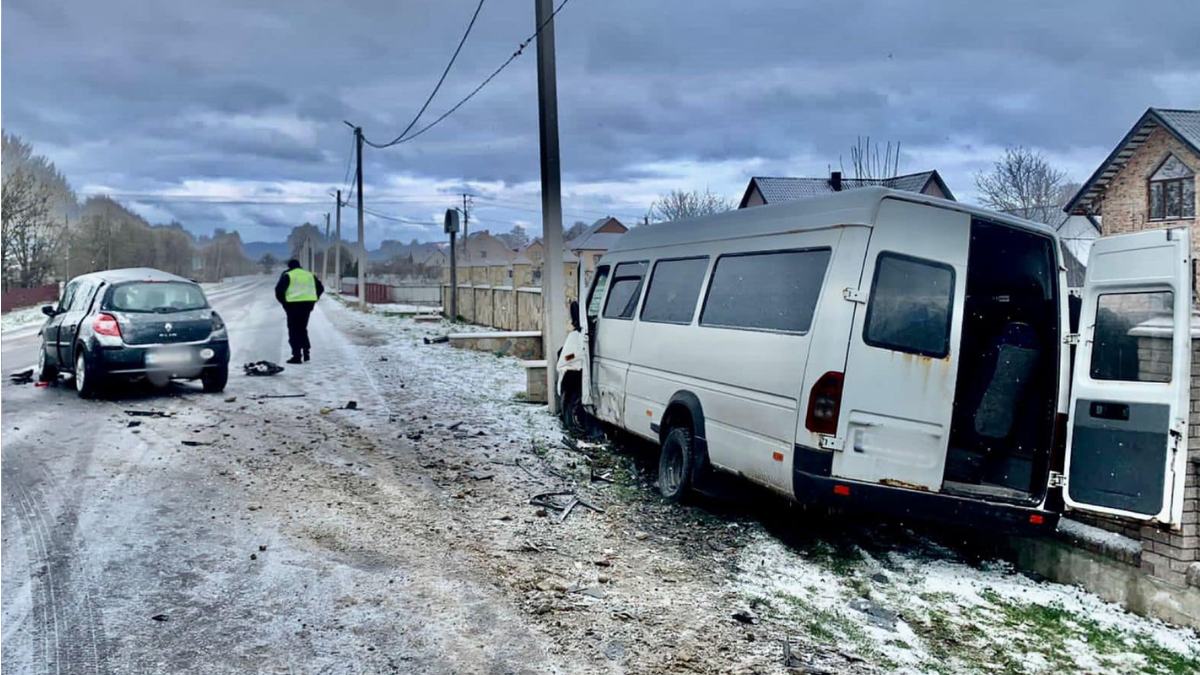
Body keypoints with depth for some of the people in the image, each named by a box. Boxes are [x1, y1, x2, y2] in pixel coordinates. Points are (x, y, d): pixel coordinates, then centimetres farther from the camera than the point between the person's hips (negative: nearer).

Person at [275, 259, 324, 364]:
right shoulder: (310, 275, 16)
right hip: (308, 304, 5)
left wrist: (283, 302, 5)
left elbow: (279, 290, -8)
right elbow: (320, 288, 17)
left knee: (294, 330, 1)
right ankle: (306, 351, 13)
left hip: (294, 304, -5)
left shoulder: (287, 275, 1)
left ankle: (297, 355, -2)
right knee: (303, 328, 20)